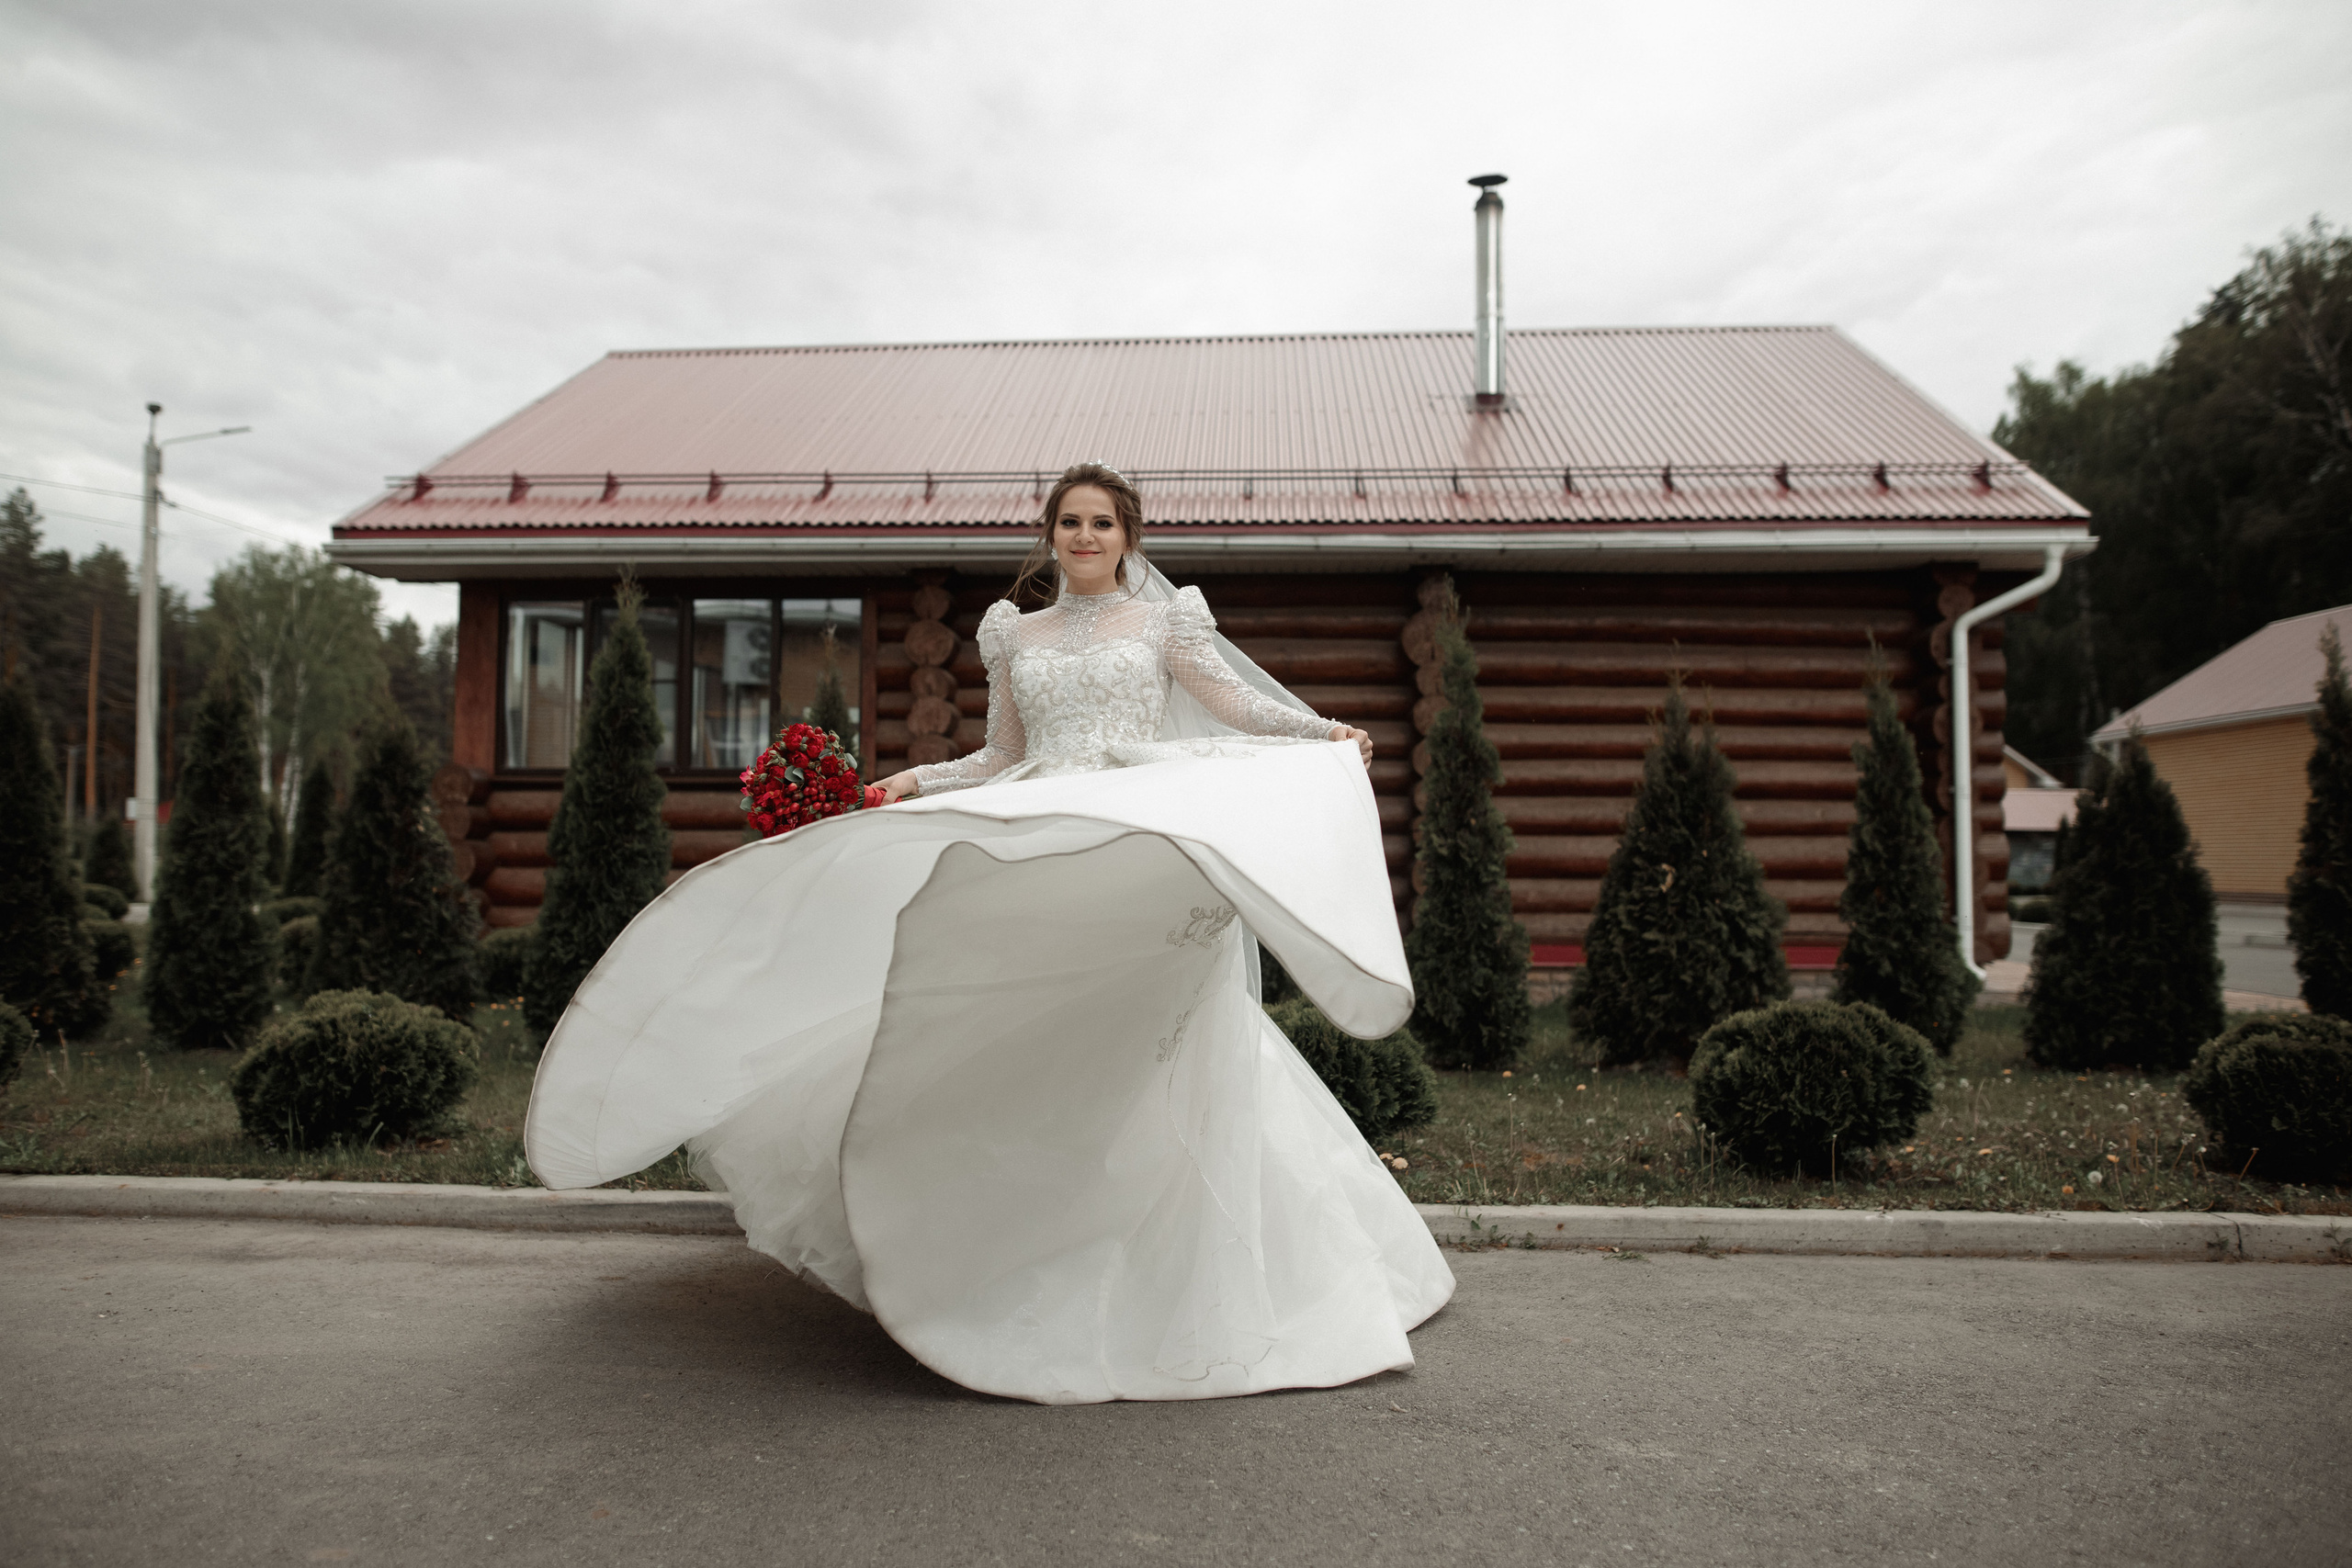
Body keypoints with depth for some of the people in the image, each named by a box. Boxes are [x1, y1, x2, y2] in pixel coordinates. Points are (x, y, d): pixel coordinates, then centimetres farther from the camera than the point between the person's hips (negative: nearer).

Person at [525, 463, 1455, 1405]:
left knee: (1144, 1041, -12)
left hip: (1141, 840, -3)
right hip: (1033, 845, 4)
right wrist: (920, 782, 12)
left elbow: (1239, 702, 4)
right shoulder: (1015, 634, 20)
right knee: (1030, 1035, -3)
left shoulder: (1164, 619, 12)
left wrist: (1324, 734, -10)